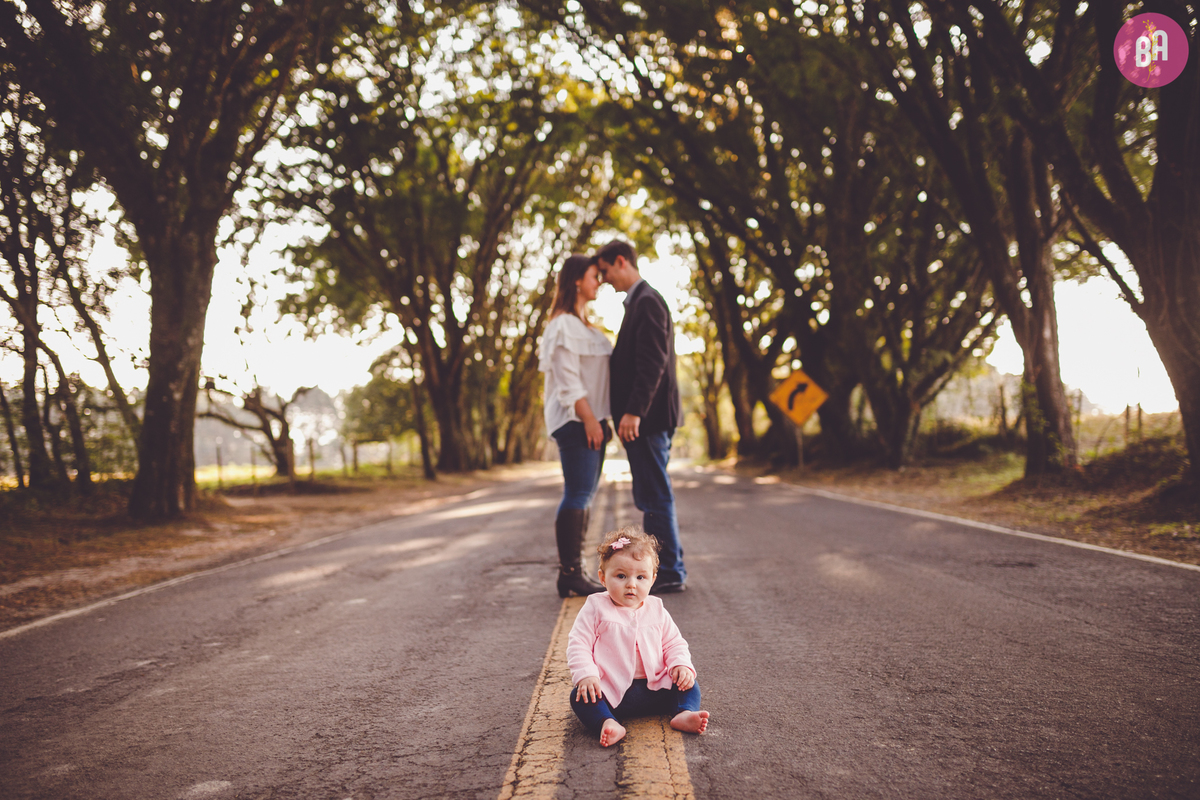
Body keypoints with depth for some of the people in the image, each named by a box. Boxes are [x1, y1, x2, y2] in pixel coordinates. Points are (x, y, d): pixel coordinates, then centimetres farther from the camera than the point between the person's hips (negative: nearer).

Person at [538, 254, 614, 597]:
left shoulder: (582, 324, 21)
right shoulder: (564, 324, -11)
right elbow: (567, 379, -18)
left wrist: (600, 420, 18)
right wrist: (589, 419, -21)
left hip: (589, 420, 10)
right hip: (575, 421, -10)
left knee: (583, 495, 10)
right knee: (577, 495, -11)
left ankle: (574, 572, 14)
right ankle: (569, 575, -9)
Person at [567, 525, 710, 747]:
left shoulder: (656, 610, 10)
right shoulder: (596, 608, -1)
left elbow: (674, 643, 15)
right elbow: (578, 644, -5)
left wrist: (681, 665, -6)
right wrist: (585, 675, -21)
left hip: (654, 687, 4)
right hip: (610, 690, -3)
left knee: (689, 685, -11)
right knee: (580, 697, -29)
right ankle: (608, 723, -47)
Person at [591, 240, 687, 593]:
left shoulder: (647, 302, -12)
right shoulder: (638, 302, 20)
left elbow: (653, 362, -20)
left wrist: (633, 412, -24)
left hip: (647, 418, -11)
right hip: (643, 418, 11)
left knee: (654, 496, -6)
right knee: (652, 497, 14)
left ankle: (670, 573, 0)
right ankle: (670, 570, 21)